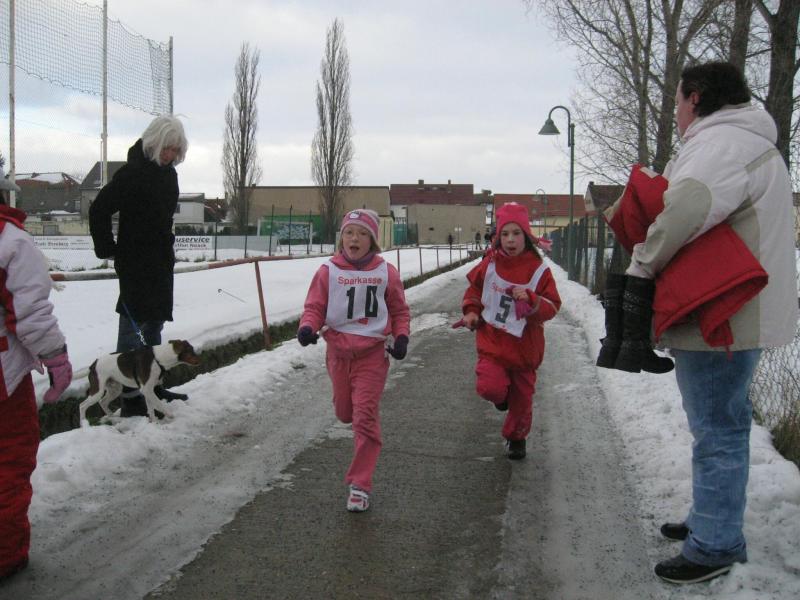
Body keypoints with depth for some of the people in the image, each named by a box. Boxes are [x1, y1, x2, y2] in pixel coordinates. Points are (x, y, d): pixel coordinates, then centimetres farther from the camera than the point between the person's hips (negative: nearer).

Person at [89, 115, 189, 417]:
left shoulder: (168, 172, 11)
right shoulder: (132, 172, -16)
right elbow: (99, 210, -16)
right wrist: (107, 249, -12)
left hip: (161, 261, 9)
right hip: (135, 263, -9)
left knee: (155, 323, 15)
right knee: (134, 323, -7)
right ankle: (130, 397, -4)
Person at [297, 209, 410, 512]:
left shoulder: (386, 273, -2)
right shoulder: (328, 271, -3)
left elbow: (399, 311, 9)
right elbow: (315, 307, -1)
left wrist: (401, 337, -6)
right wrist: (307, 327, -21)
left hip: (372, 354, -2)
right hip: (338, 352, 2)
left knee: (365, 418, -6)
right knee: (344, 413, 17)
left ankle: (360, 485, 1)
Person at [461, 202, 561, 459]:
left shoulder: (539, 270, -9)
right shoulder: (490, 264, -4)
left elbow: (552, 306, -10)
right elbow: (474, 288, 15)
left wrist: (531, 300, -27)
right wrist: (471, 311, 1)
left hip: (524, 345, 0)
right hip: (492, 341, 0)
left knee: (522, 399, 12)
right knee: (490, 387, -19)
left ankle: (516, 438, 39)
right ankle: (502, 394, 19)